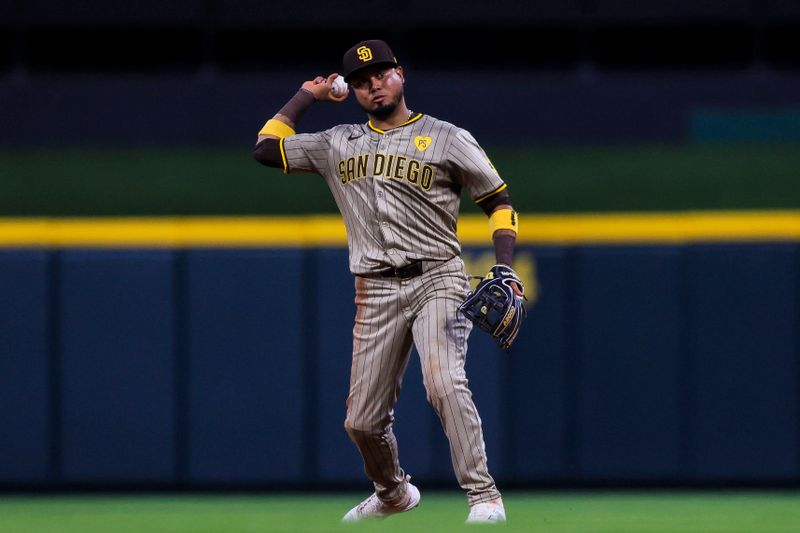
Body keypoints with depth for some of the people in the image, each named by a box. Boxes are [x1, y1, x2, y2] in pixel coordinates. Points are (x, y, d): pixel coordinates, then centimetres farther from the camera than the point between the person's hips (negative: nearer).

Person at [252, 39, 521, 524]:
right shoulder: (339, 144, 14)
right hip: (376, 292, 4)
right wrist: (308, 95, 18)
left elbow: (499, 201, 5)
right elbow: (266, 148, 13)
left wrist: (505, 270, -8)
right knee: (363, 420, 4)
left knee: (444, 381, -29)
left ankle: (483, 496, -26)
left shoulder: (447, 138, 3)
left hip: (436, 279, -4)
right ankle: (393, 494, 33)